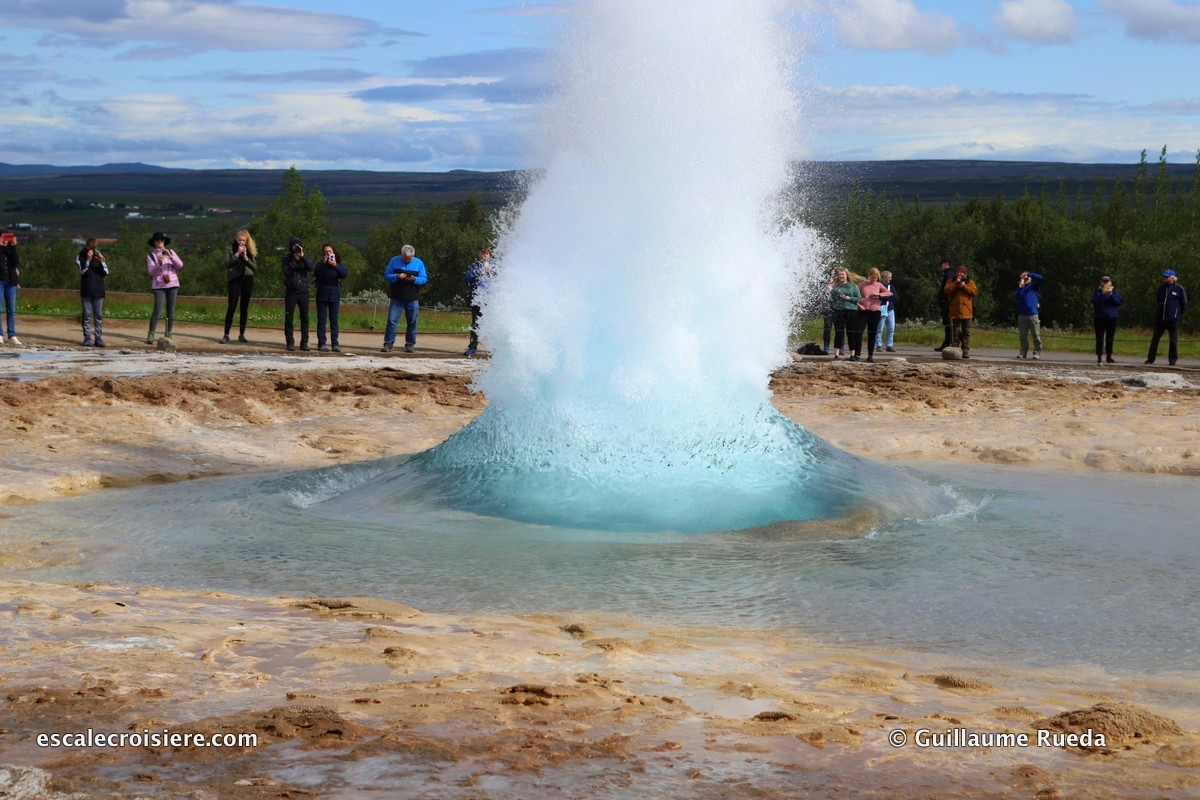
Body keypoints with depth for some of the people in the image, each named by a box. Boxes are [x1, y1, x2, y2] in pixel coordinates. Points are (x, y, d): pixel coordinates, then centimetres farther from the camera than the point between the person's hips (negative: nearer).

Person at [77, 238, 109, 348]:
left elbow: (106, 272, 3)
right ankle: (87, 338, 1)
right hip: (86, 290, -2)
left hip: (98, 290, 2)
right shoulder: (80, 257, 4)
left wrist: (101, 261, -13)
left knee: (99, 316, 0)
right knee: (87, 315, -2)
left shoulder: (98, 255, 10)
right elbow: (83, 271, -10)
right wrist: (88, 259, -21)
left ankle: (99, 338, 2)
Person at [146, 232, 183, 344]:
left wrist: (171, 257, -15)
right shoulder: (151, 256, 5)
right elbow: (151, 271, -6)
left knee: (171, 311, 2)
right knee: (157, 310, -13)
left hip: (172, 284, 3)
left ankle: (168, 335, 7)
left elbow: (180, 265, 1)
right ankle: (150, 335, -11)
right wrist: (159, 263, -23)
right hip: (159, 285, -2)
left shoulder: (171, 252, 11)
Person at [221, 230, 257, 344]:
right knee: (231, 307, -9)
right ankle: (226, 335, -8)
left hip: (247, 280, 3)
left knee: (244, 308, 5)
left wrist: (246, 257, -9)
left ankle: (241, 334, 11)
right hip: (235, 280, -3)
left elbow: (255, 267, 3)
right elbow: (226, 264, -9)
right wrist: (237, 254, -15)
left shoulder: (250, 251, 10)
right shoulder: (231, 249, 4)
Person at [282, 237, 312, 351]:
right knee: (289, 318, -1)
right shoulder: (287, 258, 3)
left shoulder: (305, 258, 11)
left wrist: (302, 256, -13)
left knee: (305, 318, 3)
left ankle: (304, 342, 8)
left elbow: (310, 268, -10)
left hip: (303, 291, 2)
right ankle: (290, 342, 4)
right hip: (291, 291, -2)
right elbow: (287, 272, -9)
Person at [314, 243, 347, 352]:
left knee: (334, 319, 2)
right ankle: (321, 343, 0)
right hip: (322, 294, -1)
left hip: (334, 294, 1)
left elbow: (344, 275, -9)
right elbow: (316, 274, -14)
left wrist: (335, 266, -18)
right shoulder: (320, 264, 4)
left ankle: (335, 344, 3)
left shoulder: (338, 264, 7)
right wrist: (323, 263, -16)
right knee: (321, 319, -1)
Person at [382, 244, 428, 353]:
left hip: (412, 299, 0)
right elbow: (386, 276, 3)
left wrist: (414, 279, -16)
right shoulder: (394, 261, 4)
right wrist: (397, 277, -16)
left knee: (412, 322, 3)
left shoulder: (419, 263, 4)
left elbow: (424, 278, 4)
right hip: (397, 298, 0)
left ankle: (410, 344, 12)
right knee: (392, 321, -5)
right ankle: (388, 344, -3)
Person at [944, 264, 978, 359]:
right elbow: (946, 290, -9)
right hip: (954, 311, 0)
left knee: (966, 332, 1)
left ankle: (966, 351, 2)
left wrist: (964, 286, -12)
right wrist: (956, 282, -13)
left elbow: (974, 291, -5)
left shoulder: (969, 282, 10)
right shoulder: (951, 282, 9)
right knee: (955, 332, 2)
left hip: (966, 312, 0)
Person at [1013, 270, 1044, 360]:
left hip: (1032, 314, -3)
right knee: (1023, 336, 4)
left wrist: (1028, 273, -5)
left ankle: (1037, 352, -5)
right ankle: (1023, 352, 8)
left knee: (1036, 335, -5)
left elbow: (1039, 278, -5)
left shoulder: (1033, 286, 10)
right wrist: (1020, 288, -11)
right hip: (1021, 315, 3)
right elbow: (1016, 296, 0)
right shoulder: (1020, 288, 16)